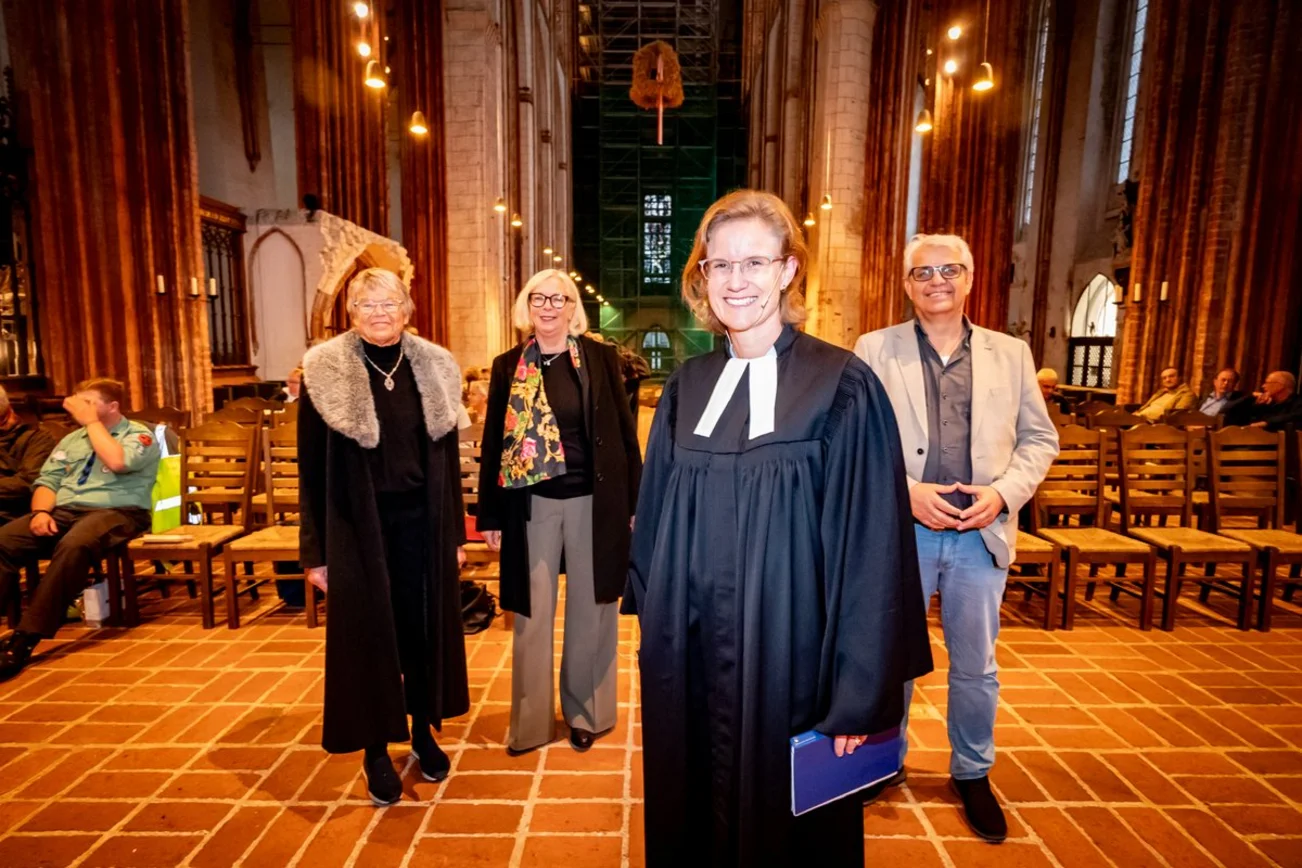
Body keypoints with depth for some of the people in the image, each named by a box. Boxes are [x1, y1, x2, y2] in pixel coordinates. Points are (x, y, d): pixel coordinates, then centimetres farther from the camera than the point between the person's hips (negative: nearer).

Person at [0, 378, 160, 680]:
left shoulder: (140, 435, 3)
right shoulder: (73, 439, 22)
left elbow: (117, 462, -18)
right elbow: (48, 479, 16)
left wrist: (92, 421, -8)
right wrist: (41, 511, -5)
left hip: (115, 512, -6)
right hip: (64, 510, 6)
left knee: (73, 547, -37)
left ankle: (26, 637, -35)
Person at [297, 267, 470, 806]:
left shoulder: (433, 366, 3)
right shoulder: (325, 371, -5)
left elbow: (448, 456, 7)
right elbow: (312, 467, -3)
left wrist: (455, 532, 6)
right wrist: (315, 550, -4)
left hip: (422, 520, 3)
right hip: (358, 525, -2)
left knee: (423, 626, 12)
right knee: (367, 633, 9)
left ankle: (423, 732, 34)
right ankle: (376, 752, 28)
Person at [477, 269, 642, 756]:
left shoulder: (600, 359, 0)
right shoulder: (508, 367, 4)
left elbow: (624, 431, 0)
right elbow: (493, 442, 5)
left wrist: (636, 500, -3)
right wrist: (490, 515, 3)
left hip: (594, 501, -1)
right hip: (532, 504, 1)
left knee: (589, 610, 12)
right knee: (533, 614, 10)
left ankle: (586, 712, 31)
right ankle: (529, 722, 27)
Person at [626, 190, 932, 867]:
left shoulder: (844, 388, -12)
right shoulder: (686, 387, 2)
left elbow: (871, 551, -12)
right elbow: (655, 521, 9)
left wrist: (860, 694, -12)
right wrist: (653, 621, 9)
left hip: (786, 659, -4)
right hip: (687, 656, 4)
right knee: (690, 811, 22)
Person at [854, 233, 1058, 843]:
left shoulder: (1011, 354, 6)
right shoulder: (874, 350, -2)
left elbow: (1039, 437, 8)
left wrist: (1004, 491, -9)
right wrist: (904, 492, -15)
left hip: (981, 535, 2)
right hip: (899, 532, -2)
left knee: (975, 667, 16)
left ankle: (972, 774, 39)